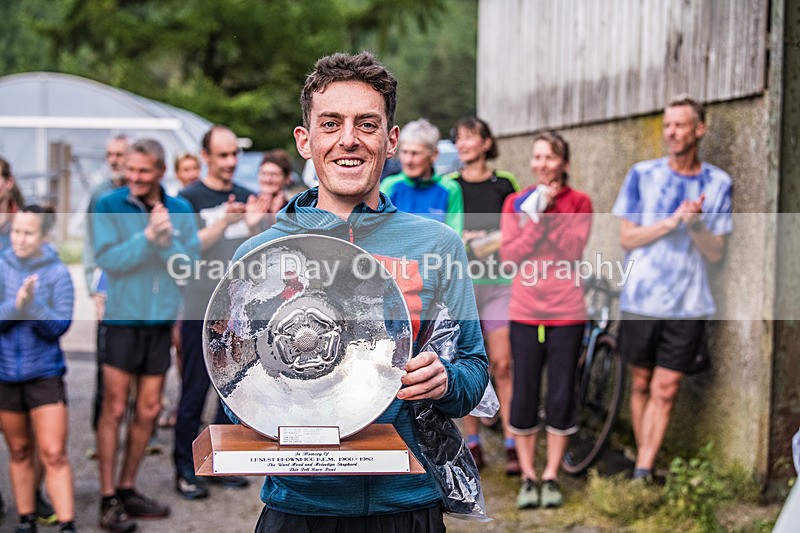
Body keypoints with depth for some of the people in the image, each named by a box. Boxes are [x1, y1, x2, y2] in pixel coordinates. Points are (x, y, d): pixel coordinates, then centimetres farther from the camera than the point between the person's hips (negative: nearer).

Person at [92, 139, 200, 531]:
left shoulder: (179, 211, 5)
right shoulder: (109, 207, -5)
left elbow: (190, 263, -2)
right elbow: (108, 258, -15)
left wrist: (168, 240, -18)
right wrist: (148, 237, -22)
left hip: (160, 322, 4)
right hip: (121, 319, -4)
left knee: (148, 410, 10)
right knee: (114, 409, -3)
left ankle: (127, 489, 23)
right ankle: (108, 499, 4)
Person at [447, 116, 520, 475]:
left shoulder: (505, 183, 6)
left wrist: (505, 241, -7)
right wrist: (459, 240, -10)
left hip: (499, 282, -1)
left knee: (502, 364, -6)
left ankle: (512, 445, -3)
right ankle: (472, 443, 12)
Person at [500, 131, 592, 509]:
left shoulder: (578, 202, 3)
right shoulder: (515, 202, 7)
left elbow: (573, 249, -11)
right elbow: (509, 254, -4)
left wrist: (547, 212, -15)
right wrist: (537, 219, -14)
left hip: (566, 312, -1)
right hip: (525, 311, 1)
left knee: (561, 396, 3)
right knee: (524, 396, 3)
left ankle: (551, 477, 16)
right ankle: (528, 477, 16)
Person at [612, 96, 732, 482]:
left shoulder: (717, 183, 2)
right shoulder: (642, 175, 1)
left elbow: (716, 252, 1)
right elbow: (627, 238, -1)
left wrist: (695, 224, -18)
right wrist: (671, 222, -15)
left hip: (688, 305, 0)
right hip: (641, 301, 0)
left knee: (665, 391, -2)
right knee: (641, 384, 10)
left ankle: (643, 473, 2)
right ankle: (641, 463, 23)